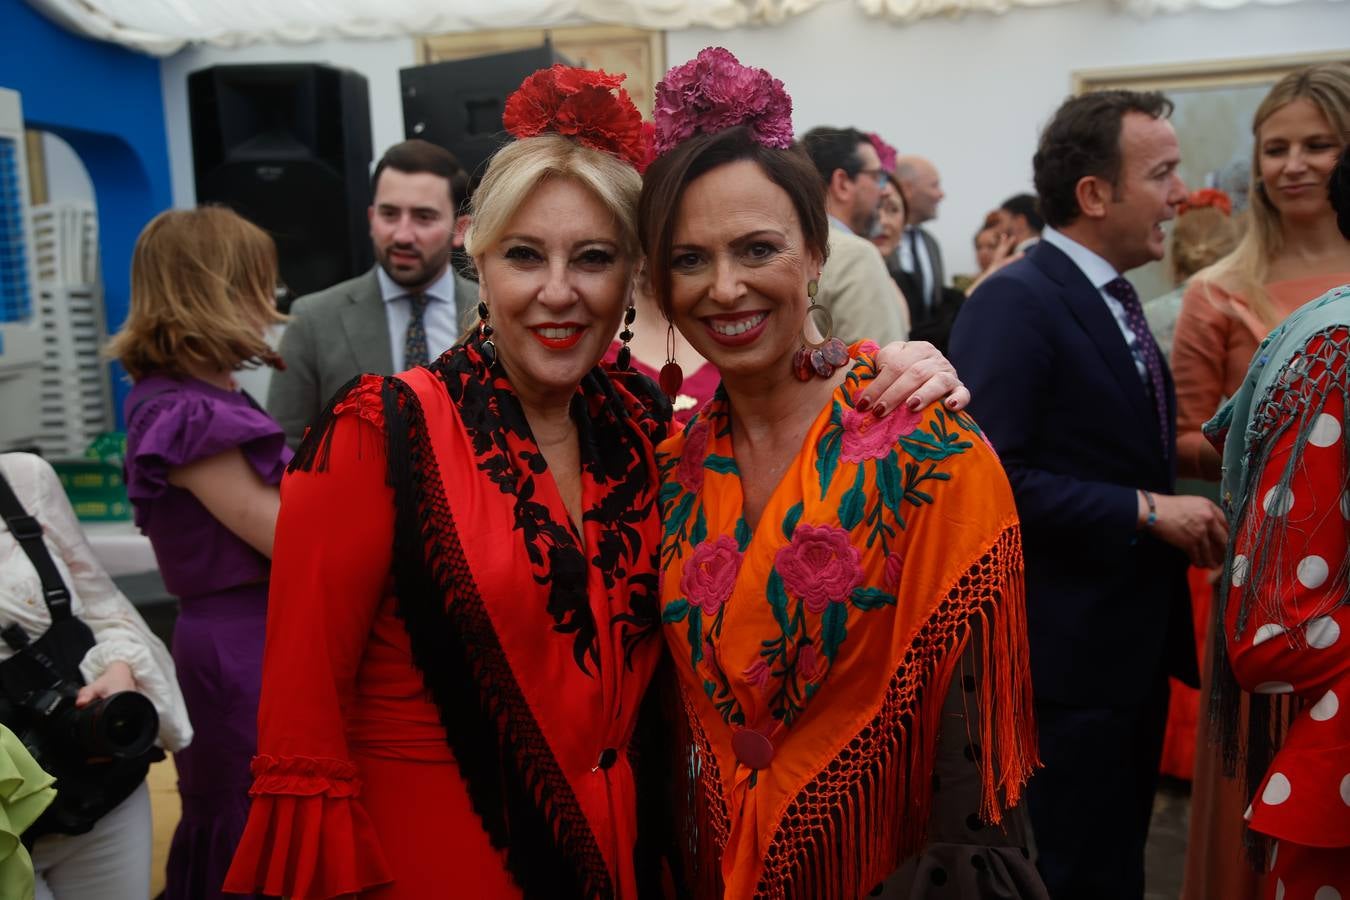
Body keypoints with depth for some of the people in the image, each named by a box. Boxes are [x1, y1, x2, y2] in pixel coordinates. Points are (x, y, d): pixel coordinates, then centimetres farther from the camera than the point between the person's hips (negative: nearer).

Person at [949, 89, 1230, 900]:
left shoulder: (1115, 299, 12)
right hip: (1068, 654, -9)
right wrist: (1146, 509, -21)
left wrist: (1177, 506, 1)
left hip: (1136, 643, 9)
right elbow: (996, 477, -26)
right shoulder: (1015, 304, -17)